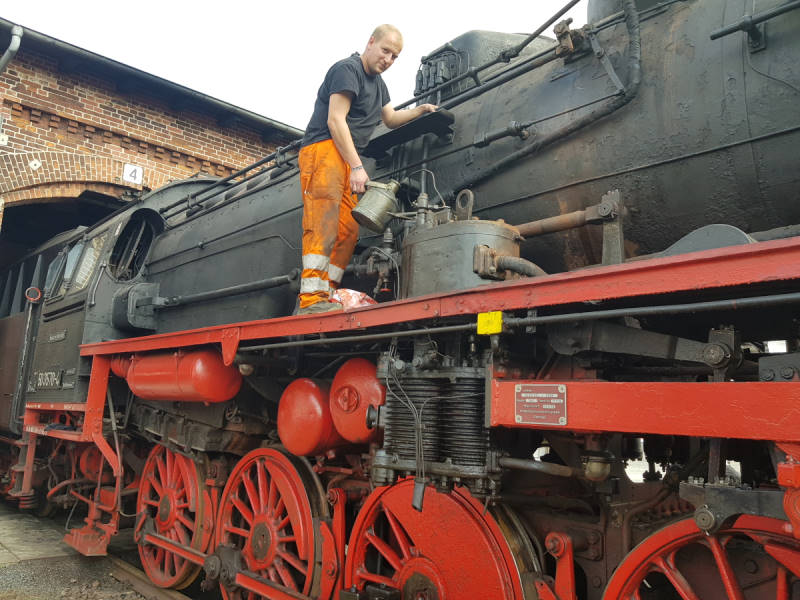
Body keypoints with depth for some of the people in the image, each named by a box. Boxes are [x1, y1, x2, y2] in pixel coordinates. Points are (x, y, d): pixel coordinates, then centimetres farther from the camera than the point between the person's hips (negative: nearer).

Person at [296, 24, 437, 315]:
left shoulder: (377, 82, 26)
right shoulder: (347, 69, -4)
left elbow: (390, 118, 39)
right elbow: (335, 121, -13)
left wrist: (420, 111, 22)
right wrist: (357, 167, -18)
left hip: (346, 159, 9)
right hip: (324, 148, -9)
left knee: (348, 230, -2)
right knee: (323, 222, -22)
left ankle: (326, 296, -5)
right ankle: (312, 299, -30)